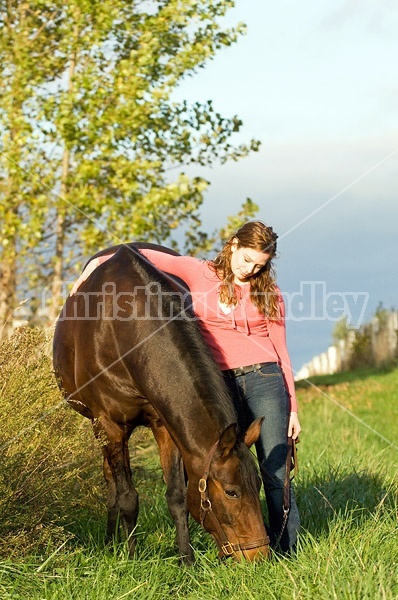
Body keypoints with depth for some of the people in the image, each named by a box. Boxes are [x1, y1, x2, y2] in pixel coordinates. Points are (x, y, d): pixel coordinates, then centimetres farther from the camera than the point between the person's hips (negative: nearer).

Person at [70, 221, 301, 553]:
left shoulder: (269, 292, 8)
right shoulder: (200, 274, 8)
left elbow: (281, 350, 9)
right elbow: (150, 257, 7)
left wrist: (292, 407, 6)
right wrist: (100, 262, -5)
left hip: (265, 380, -1)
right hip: (220, 385, 1)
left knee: (275, 471, -4)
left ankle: (285, 548, 2)